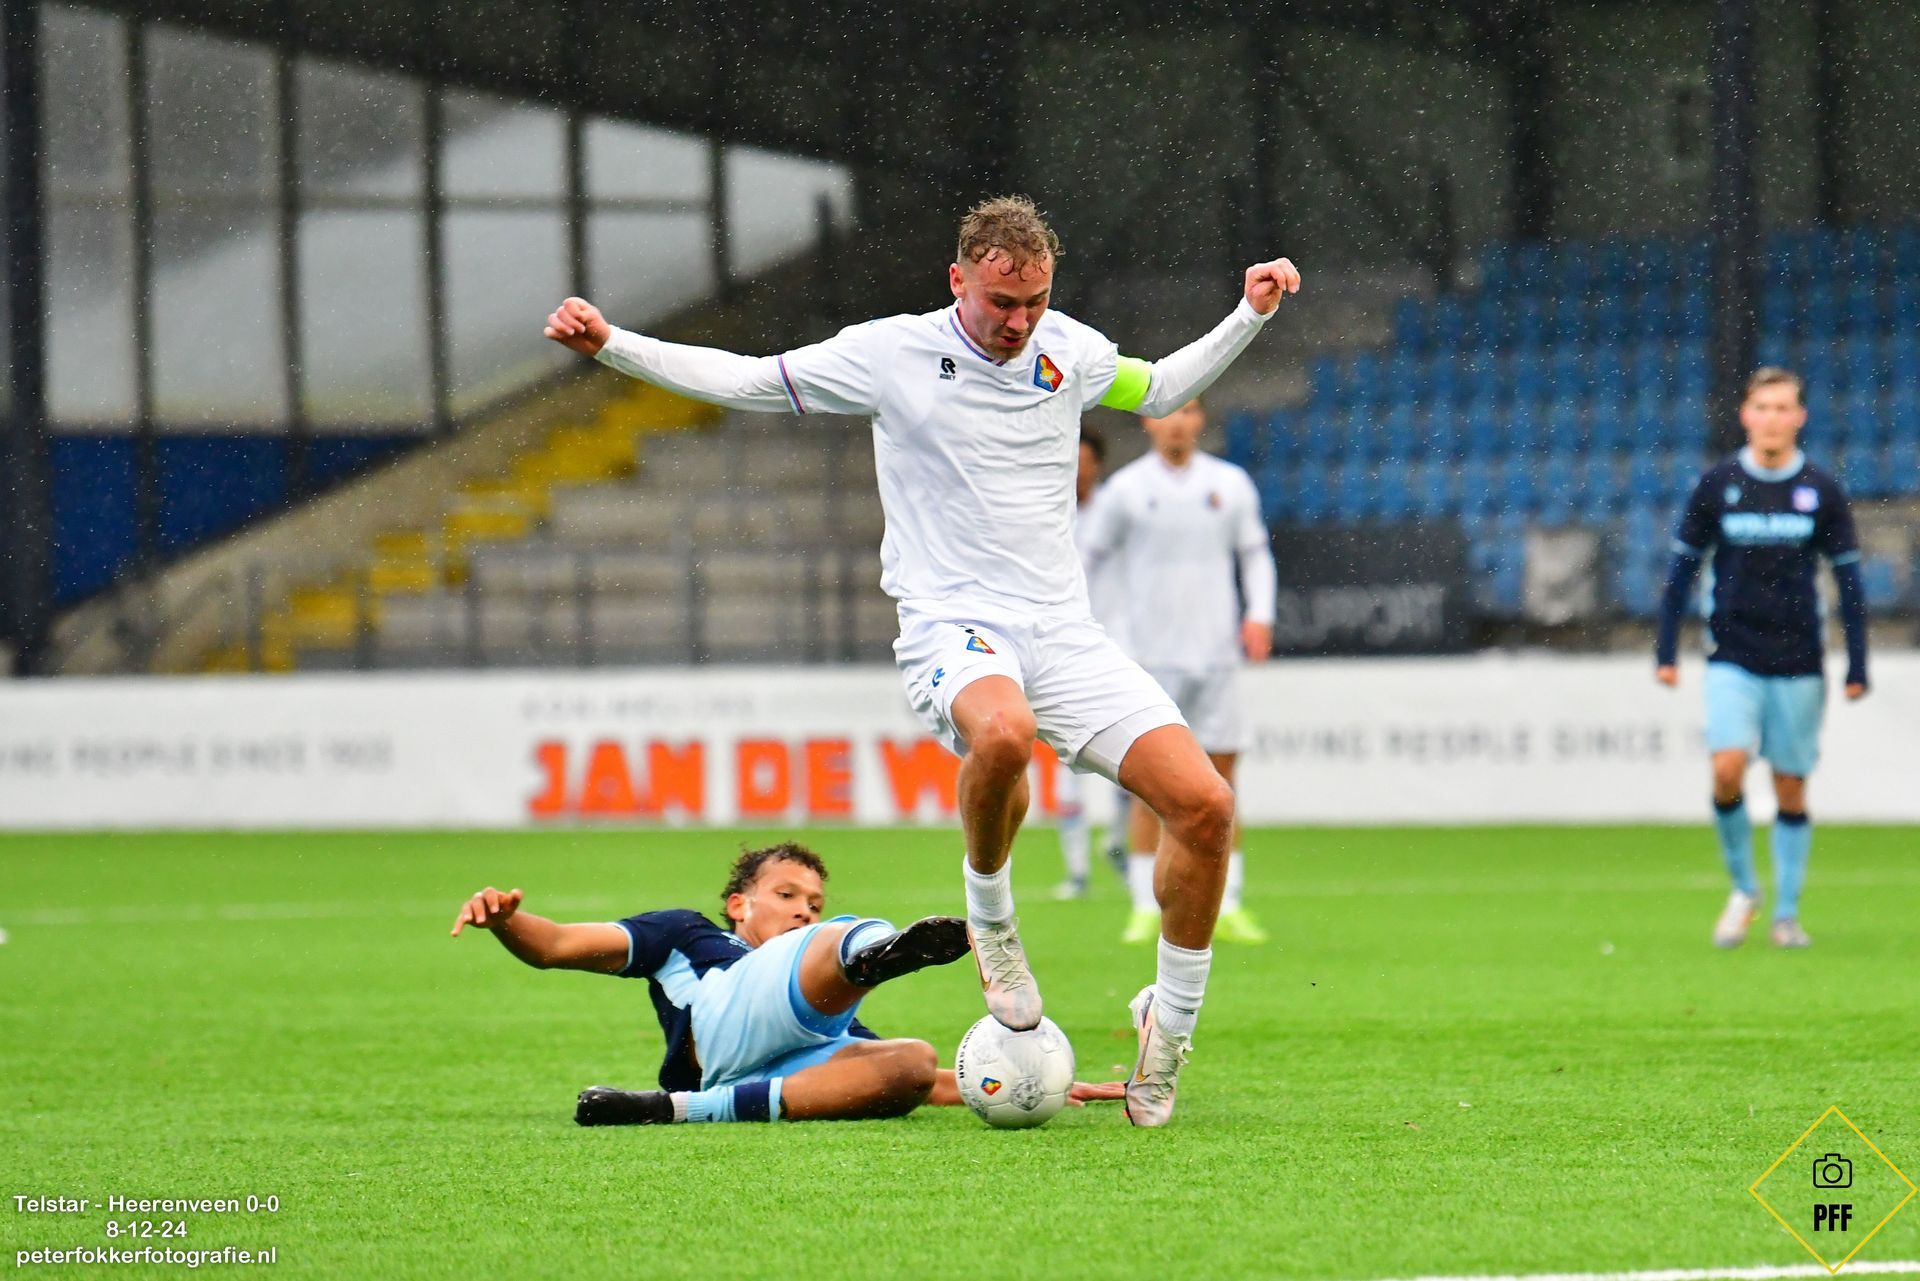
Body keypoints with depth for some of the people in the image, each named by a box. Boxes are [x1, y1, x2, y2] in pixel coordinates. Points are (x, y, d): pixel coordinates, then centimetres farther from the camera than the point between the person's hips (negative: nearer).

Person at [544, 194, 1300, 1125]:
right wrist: (610, 345, 0)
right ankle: (988, 912, -11)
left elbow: (1158, 390, 30)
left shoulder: (1067, 349, 8)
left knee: (1204, 806, -12)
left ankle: (1171, 1020, 9)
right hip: (954, 630, -4)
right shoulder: (891, 353, -3)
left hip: (1064, 633, 4)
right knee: (1002, 733, -42)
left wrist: (1248, 316, 20)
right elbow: (742, 380, 8)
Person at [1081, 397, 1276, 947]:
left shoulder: (1231, 484, 6)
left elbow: (1255, 554, 13)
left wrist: (1259, 615, -1)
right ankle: (1146, 908, 0)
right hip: (1152, 653, -2)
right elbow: (1090, 554, 9)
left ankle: (1227, 908, 5)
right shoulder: (1127, 488, 1)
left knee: (1222, 777, 1)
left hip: (1217, 652, 2)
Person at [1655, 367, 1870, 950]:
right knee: (1727, 768, -17)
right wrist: (1666, 651, 3)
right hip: (1732, 657, -1)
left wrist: (1857, 666, 2)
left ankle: (1786, 913, 14)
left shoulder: (1821, 492, 1)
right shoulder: (1716, 485, 1)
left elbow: (1848, 579, 6)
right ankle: (1742, 889, 3)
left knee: (1791, 789, 2)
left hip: (1798, 661, 1)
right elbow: (1682, 569, 7)